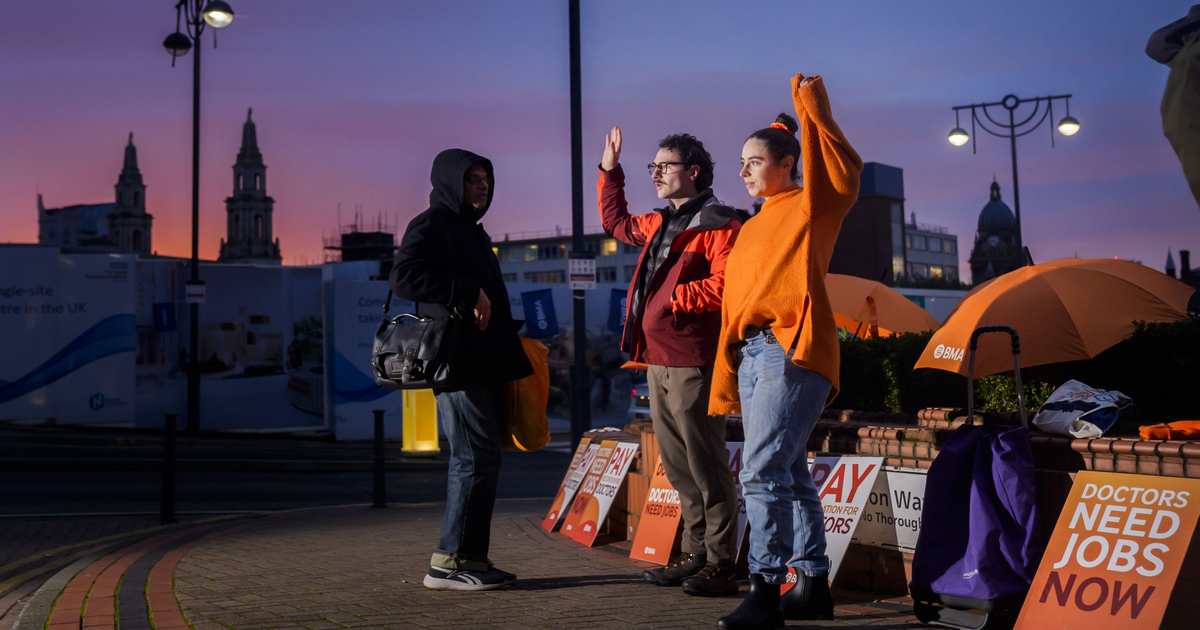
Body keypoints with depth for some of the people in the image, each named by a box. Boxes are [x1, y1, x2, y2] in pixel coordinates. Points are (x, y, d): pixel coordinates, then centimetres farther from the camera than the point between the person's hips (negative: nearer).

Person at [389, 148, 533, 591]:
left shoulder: (471, 231, 25)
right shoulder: (431, 225, -4)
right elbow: (403, 276, -20)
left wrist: (509, 353, 19)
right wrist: (467, 293, -22)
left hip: (484, 366, 10)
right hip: (458, 365, -10)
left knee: (479, 461, 10)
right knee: (476, 459, -11)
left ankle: (471, 558, 15)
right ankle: (448, 562, -6)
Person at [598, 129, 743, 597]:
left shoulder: (719, 225, -8)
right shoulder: (659, 224, 19)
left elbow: (725, 286, -21)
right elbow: (616, 223, 38)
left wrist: (674, 298, -16)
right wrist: (609, 171, 34)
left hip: (692, 364, -9)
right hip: (657, 362, 9)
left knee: (706, 466, -5)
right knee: (677, 465, 12)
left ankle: (722, 564, 1)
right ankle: (696, 554, 21)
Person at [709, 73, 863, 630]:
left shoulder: (809, 207, 2)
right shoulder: (754, 227, 23)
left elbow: (843, 175, -19)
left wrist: (815, 114, -16)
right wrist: (727, 375, 19)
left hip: (792, 352, -9)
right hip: (752, 355, 9)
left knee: (763, 470, -16)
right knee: (788, 473, 11)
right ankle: (813, 585, 19)